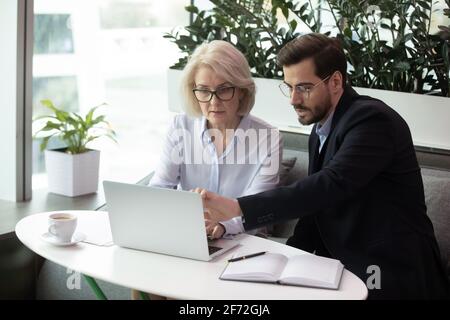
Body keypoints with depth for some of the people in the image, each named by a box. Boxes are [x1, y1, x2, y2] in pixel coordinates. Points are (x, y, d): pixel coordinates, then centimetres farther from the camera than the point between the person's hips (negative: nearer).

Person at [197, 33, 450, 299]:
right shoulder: (321, 131, 12)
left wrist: (238, 207, -33)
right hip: (344, 268, 8)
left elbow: (330, 186, -29)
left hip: (393, 275, -8)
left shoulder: (372, 120, -16)